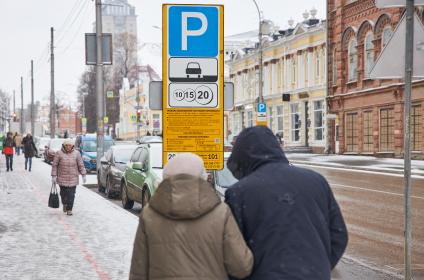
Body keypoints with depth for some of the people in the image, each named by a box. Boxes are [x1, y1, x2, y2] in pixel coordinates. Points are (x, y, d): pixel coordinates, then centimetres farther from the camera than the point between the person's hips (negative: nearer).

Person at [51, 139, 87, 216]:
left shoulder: (76, 154, 1)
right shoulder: (59, 153, -3)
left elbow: (81, 165, 4)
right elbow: (54, 165, -1)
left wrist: (83, 175, 1)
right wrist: (54, 176, -4)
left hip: (73, 178, 0)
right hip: (62, 178, 0)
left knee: (71, 194, -4)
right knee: (63, 193, 5)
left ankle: (69, 209, 4)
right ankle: (65, 204, 34)